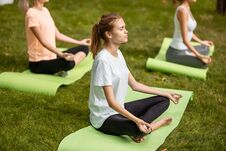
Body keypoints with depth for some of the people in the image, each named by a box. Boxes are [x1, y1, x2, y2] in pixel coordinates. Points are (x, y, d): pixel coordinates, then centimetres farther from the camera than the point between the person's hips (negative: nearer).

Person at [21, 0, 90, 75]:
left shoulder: (45, 10, 11)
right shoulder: (32, 14, -16)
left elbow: (57, 35, 16)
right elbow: (43, 40, -24)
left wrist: (80, 42, 19)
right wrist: (61, 54, -36)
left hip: (52, 57, 10)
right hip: (39, 63, -10)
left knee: (84, 48, 9)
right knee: (68, 63, -37)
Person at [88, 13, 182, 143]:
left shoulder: (118, 53, 5)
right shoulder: (103, 60, -23)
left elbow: (134, 85, 12)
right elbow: (111, 102, -24)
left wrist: (165, 93, 13)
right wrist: (136, 120, -33)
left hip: (120, 109, 10)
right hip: (105, 117, -10)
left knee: (164, 100, 8)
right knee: (138, 129, -38)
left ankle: (140, 126, -13)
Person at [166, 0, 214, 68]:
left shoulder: (186, 8, 6)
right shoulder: (182, 11, -25)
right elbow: (185, 40, -26)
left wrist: (201, 42, 30)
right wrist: (199, 56, -24)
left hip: (181, 50, 10)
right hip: (175, 54, -10)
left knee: (206, 49, 28)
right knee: (204, 63, -24)